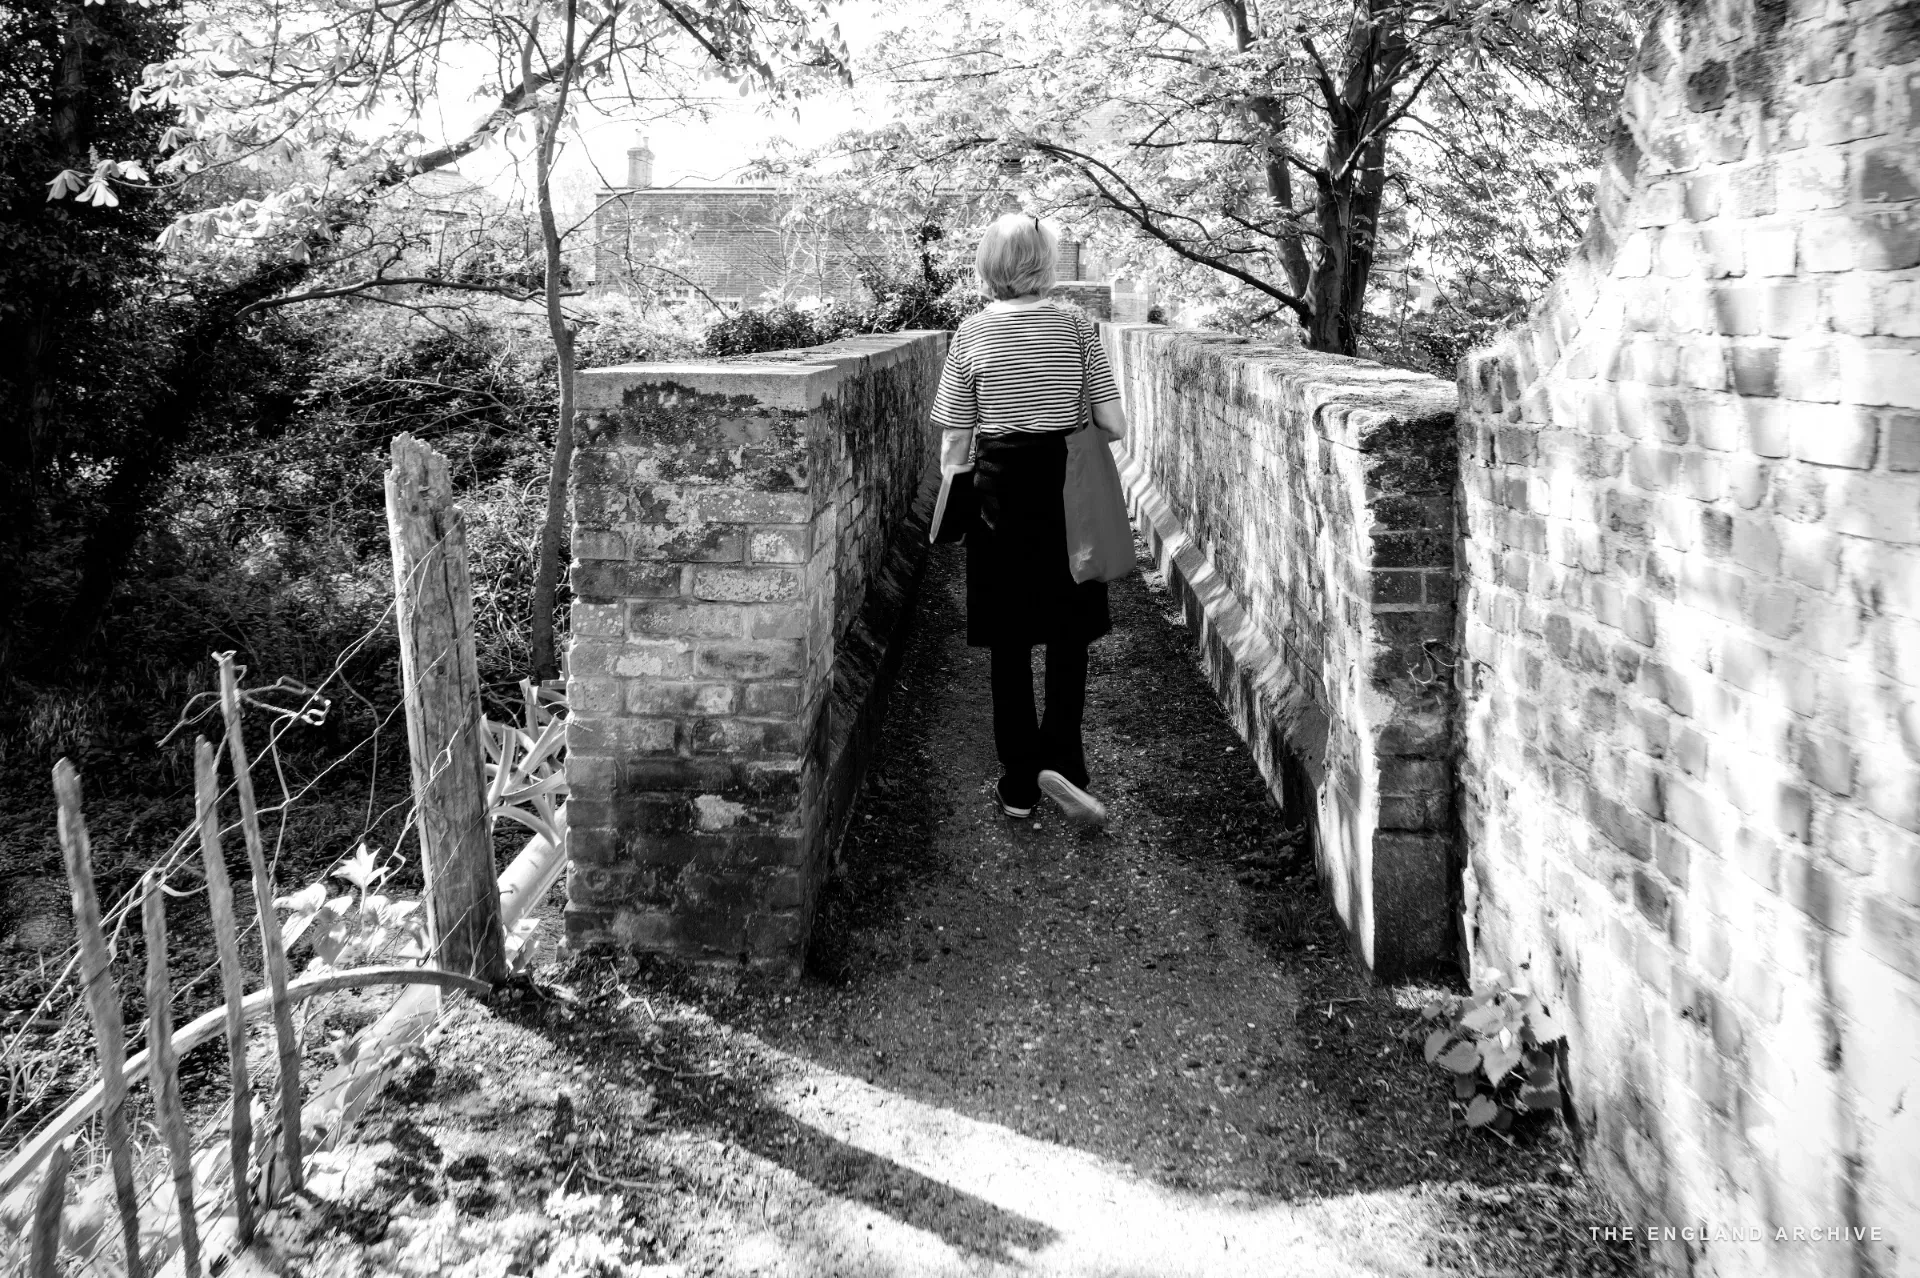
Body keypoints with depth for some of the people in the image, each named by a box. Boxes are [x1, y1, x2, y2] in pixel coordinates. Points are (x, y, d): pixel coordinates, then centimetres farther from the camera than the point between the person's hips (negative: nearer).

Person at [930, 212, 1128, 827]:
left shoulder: (972, 333, -4)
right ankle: (1060, 759, -5)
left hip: (1000, 492, 0)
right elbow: (1113, 426, -4)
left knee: (1009, 640, 10)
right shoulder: (1076, 326, -4)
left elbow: (955, 438, -3)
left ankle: (1019, 782, 16)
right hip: (1069, 492, 0)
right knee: (1070, 632, 12)